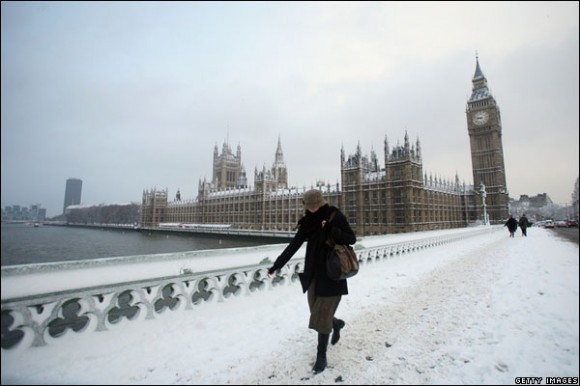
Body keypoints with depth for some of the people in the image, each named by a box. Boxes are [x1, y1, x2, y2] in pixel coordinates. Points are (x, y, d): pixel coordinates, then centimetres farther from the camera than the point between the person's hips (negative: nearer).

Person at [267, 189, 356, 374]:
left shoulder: (336, 216, -10)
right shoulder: (308, 221, 1)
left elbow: (352, 239, -7)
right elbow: (293, 245, 2)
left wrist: (333, 231, -25)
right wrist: (276, 266, 1)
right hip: (313, 274, 5)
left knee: (322, 316, -2)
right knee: (318, 313, 13)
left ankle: (321, 356, 17)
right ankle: (337, 324, 45)